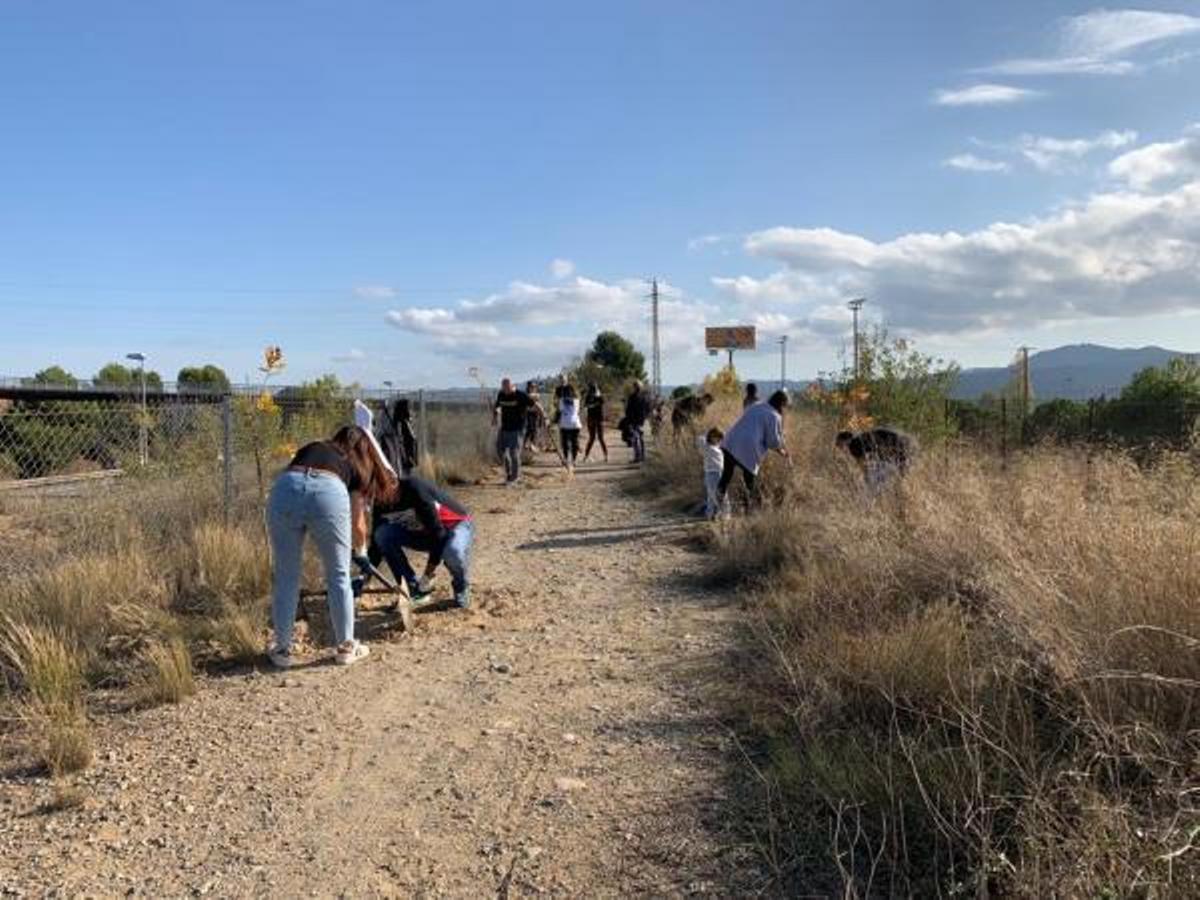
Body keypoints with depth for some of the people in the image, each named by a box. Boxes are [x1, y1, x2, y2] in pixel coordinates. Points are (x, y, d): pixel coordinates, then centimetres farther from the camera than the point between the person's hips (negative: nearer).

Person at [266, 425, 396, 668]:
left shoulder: (310, 448, 39)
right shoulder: (357, 466, 32)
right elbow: (357, 525, 32)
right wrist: (361, 552, 53)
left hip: (285, 488, 2)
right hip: (328, 491, -2)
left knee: (285, 577, 17)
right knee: (339, 576, 17)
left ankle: (282, 650, 26)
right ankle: (346, 647, 26)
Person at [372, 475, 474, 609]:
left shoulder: (415, 489, -31)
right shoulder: (381, 507, -12)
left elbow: (438, 532, -29)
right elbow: (378, 543, -1)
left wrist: (427, 576, -25)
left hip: (457, 524, -6)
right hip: (424, 531, 6)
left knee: (453, 552, -40)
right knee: (383, 535, -17)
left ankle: (461, 588, -5)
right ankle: (415, 589, -6)